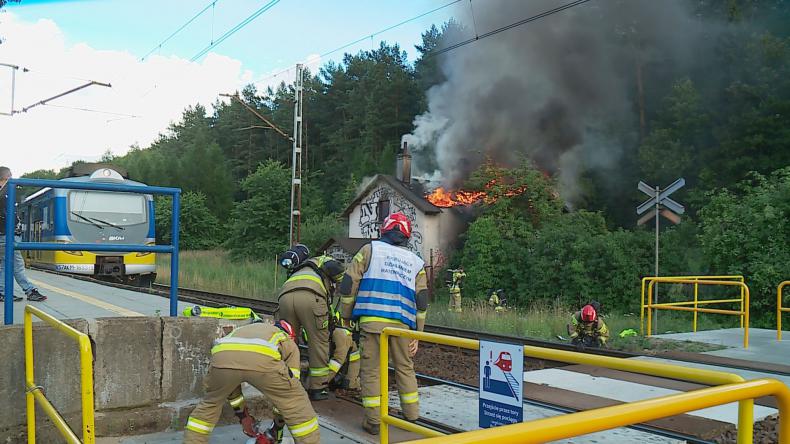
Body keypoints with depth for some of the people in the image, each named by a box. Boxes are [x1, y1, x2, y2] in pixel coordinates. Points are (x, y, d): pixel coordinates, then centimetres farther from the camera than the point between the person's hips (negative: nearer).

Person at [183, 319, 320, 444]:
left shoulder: (243, 329, 47)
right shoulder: (290, 344, 37)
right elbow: (288, 390, 33)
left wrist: (242, 415, 55)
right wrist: (278, 426, 43)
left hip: (222, 355, 3)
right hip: (263, 359, -3)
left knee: (209, 405, 33)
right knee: (298, 405, 20)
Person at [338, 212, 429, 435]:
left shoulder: (370, 249, 9)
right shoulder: (416, 262, 18)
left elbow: (349, 283, 3)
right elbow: (421, 301, 13)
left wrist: (345, 316, 12)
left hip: (372, 321, -3)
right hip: (402, 324, 3)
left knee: (371, 370, 5)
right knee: (405, 368, 18)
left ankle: (374, 421, 7)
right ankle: (412, 415, 24)